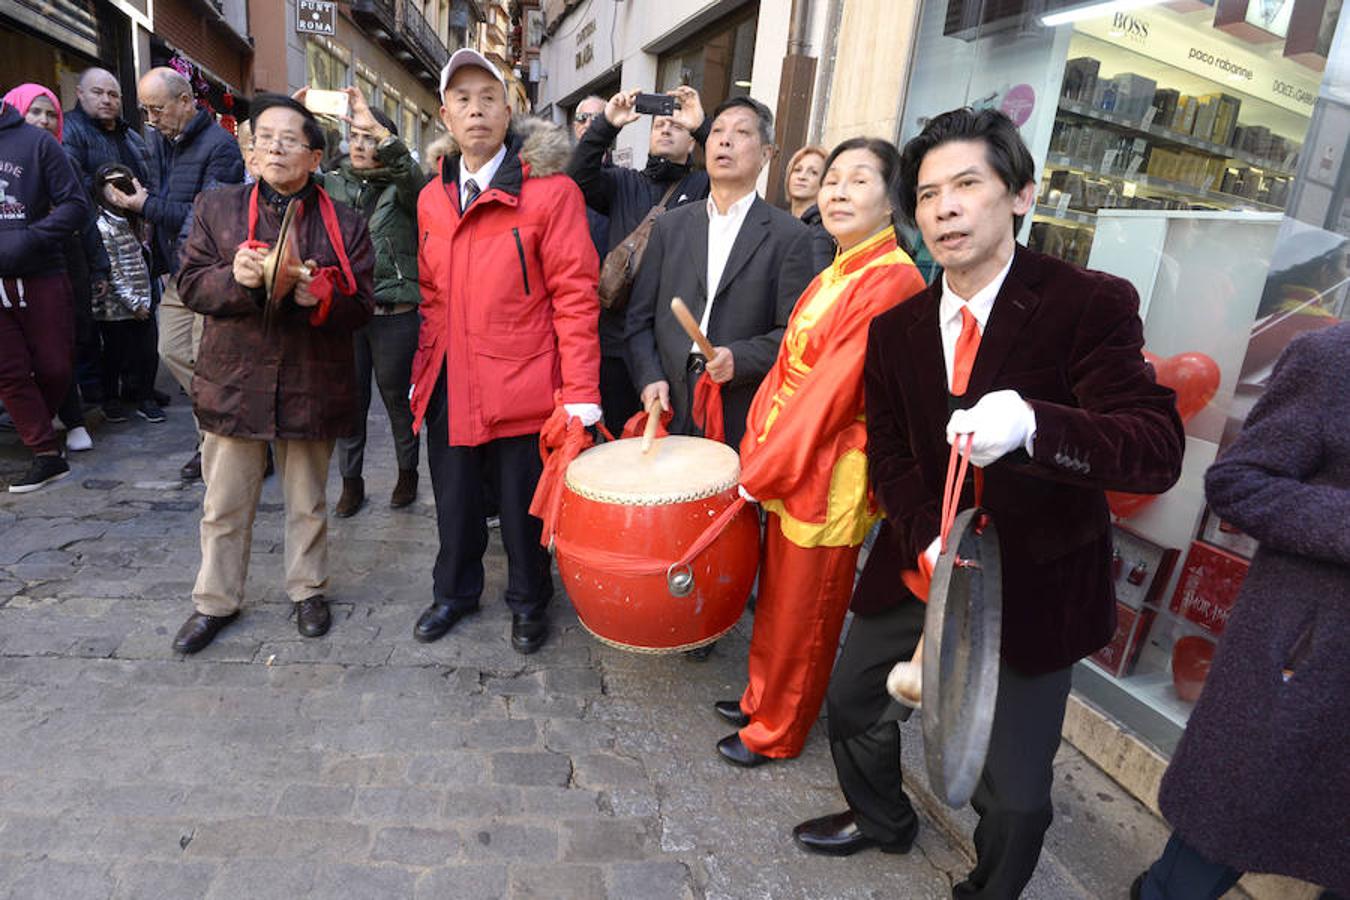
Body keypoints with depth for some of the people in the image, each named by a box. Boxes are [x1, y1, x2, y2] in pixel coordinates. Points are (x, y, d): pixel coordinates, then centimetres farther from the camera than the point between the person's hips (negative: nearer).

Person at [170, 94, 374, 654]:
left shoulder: (344, 224, 2)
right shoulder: (216, 208, 5)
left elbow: (362, 304, -2)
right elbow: (190, 285, 0)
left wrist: (321, 298, -23)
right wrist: (234, 278, -20)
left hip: (312, 386, -1)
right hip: (233, 381, 1)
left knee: (307, 502, 14)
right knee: (225, 504, 12)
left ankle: (308, 590, 33)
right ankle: (215, 601, 31)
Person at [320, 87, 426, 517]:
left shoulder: (401, 189, 1)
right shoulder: (334, 185, 12)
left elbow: (410, 172, -20)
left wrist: (377, 127, -28)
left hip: (396, 315, -3)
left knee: (398, 397, 7)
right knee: (349, 398, 8)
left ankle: (407, 473, 26)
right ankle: (351, 481, 21)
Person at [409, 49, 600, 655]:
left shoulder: (550, 191, -9)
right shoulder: (432, 199, 9)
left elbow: (574, 295, -12)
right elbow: (432, 295, 16)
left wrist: (580, 393, -15)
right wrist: (424, 370, 13)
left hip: (521, 388, -5)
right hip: (449, 387, 5)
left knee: (522, 505, 10)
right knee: (454, 500, 17)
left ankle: (528, 601, 34)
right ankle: (454, 591, 41)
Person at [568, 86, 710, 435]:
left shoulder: (703, 187, 9)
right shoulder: (623, 183, 14)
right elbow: (579, 178, -2)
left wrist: (703, 126, -19)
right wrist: (605, 126, -15)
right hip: (619, 341, 2)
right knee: (621, 435, 10)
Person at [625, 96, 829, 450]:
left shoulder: (790, 236, 2)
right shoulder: (671, 226, 12)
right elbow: (640, 317, 10)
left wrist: (741, 358, -17)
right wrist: (650, 377, -4)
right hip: (669, 411, 3)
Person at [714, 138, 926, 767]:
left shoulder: (891, 280, -18)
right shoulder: (832, 275, 11)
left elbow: (835, 385, -21)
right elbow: (789, 368, 9)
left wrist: (763, 469, -15)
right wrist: (757, 451, 2)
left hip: (831, 474, -8)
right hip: (786, 464, 8)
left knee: (802, 609, 9)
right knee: (777, 591, 21)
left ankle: (777, 731, 30)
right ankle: (763, 697, 43)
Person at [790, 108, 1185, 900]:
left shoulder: (1093, 304, -16)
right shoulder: (896, 327, -1)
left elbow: (1158, 449, -23)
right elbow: (890, 454, 1)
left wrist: (1032, 424, -43)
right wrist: (929, 541, -17)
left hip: (1035, 583, -4)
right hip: (921, 561, 5)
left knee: (1014, 792, 6)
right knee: (852, 698, 20)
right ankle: (881, 818, 53)